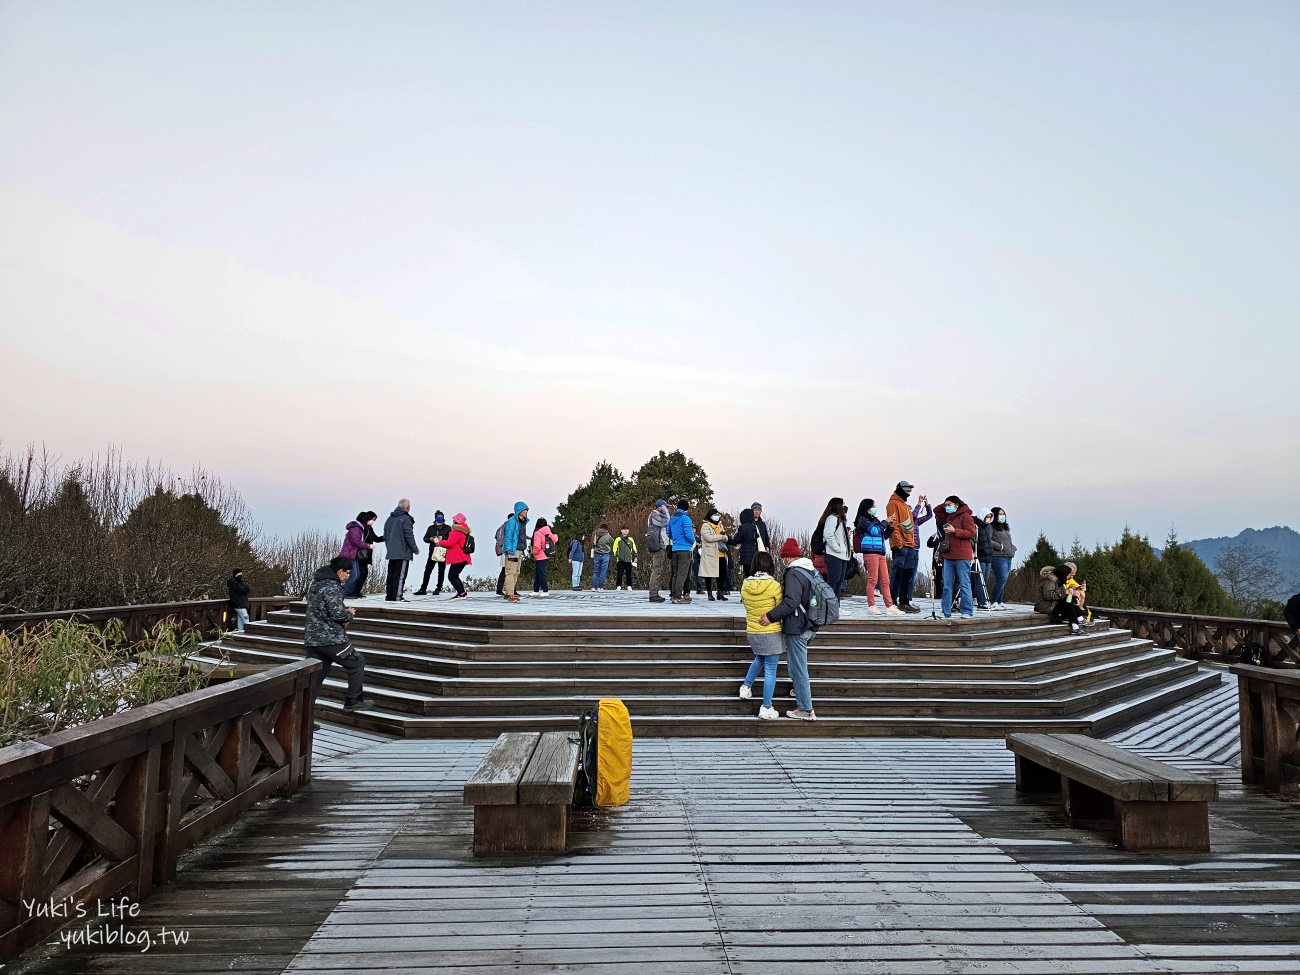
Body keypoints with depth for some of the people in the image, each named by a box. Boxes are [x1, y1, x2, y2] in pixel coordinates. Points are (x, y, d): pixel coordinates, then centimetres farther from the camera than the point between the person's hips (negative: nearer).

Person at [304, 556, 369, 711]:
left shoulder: (315, 582, 14)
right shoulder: (332, 586, -17)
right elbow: (337, 614, -24)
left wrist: (344, 610, 10)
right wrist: (349, 614, -2)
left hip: (312, 638, 9)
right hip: (330, 639, -9)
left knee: (316, 674, 13)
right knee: (357, 662, 6)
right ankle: (352, 701, 11)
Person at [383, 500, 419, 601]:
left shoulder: (390, 519, 13)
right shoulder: (406, 519, -11)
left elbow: (385, 536, 18)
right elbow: (409, 536, -14)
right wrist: (415, 549, -4)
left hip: (391, 553, 8)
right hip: (403, 553, -7)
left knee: (391, 574, 12)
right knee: (400, 575, -6)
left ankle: (389, 596, 15)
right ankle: (397, 596, -8)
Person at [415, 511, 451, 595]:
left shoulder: (447, 528, 4)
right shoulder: (431, 528, 12)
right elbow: (425, 538, 16)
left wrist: (442, 538, -16)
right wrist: (430, 539, -5)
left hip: (443, 552, -2)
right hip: (433, 551, 2)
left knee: (441, 571, 3)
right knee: (427, 570, 1)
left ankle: (438, 589, 11)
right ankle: (423, 589, 6)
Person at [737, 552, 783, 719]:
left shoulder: (745, 585, -4)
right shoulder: (774, 585, -16)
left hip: (752, 632, 5)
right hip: (772, 633, -5)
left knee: (759, 659, 32)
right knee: (770, 670, 3)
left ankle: (746, 687, 31)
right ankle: (766, 708, 7)